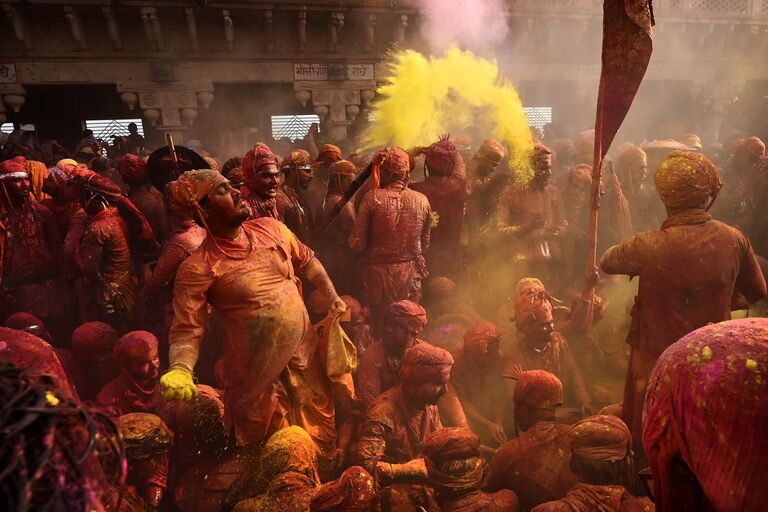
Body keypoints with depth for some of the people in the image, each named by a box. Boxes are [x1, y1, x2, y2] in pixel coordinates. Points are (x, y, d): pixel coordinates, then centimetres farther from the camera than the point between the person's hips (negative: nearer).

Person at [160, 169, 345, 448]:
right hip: (258, 379, -4)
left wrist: (332, 296, 7)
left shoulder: (270, 228, -1)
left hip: (307, 351, 5)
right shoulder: (198, 268, -17)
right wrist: (180, 371, -35)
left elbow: (306, 259, 13)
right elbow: (186, 330, -17)